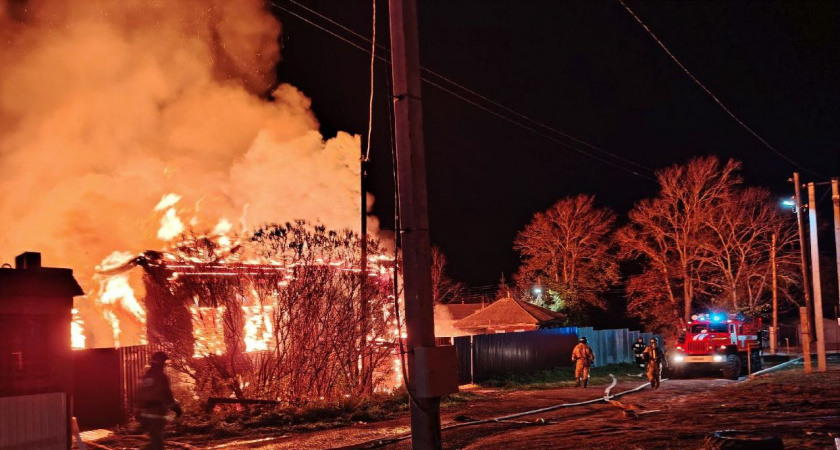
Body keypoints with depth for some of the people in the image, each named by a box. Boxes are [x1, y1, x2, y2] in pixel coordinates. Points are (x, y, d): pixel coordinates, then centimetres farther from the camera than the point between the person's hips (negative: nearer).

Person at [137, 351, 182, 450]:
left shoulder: (145, 377, 13)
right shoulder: (161, 376, -13)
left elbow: (140, 395, 18)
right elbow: (167, 396, -16)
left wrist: (139, 412, 25)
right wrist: (176, 407, -4)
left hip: (145, 414, 8)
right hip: (157, 413, -8)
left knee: (155, 440, 21)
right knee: (157, 442, -5)